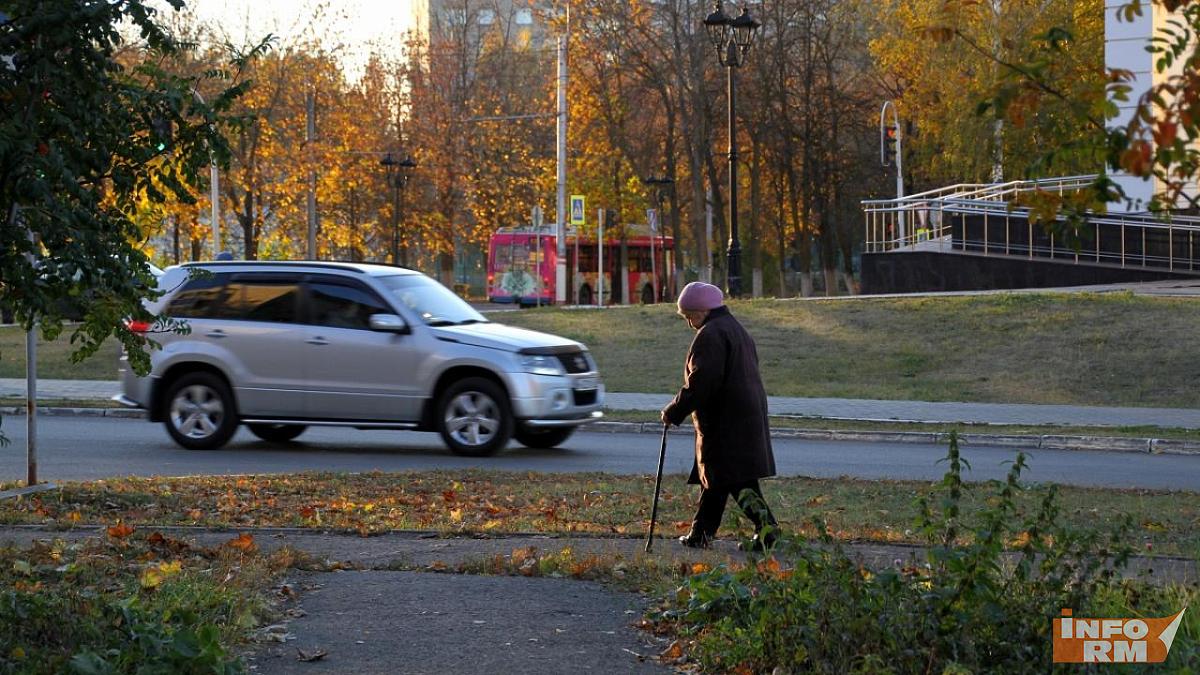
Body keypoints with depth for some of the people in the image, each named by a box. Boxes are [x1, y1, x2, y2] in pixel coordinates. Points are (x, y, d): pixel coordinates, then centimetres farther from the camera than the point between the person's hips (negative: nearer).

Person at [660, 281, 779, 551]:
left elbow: (701, 381, -21)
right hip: (749, 415, 10)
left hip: (725, 420, -10)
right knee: (715, 479, 15)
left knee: (735, 478, -12)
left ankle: (765, 524, -22)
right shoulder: (737, 330, 20)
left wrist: (675, 411, -13)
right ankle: (700, 534, 21)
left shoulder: (710, 334, -13)